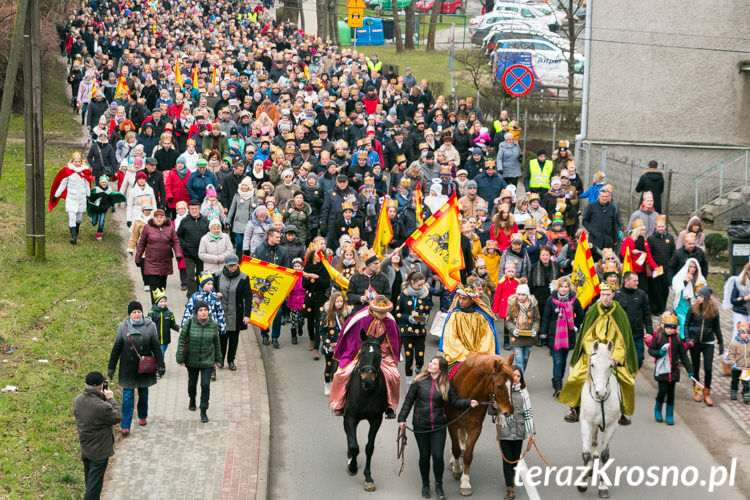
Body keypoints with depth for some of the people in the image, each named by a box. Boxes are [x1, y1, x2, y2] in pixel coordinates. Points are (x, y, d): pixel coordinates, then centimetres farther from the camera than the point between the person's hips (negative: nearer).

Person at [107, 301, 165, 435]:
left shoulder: (150, 326, -3)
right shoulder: (123, 327, -4)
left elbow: (156, 347, 1)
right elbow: (116, 348, 1)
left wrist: (160, 365, -2)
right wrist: (111, 367, 2)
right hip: (128, 368, -1)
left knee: (143, 393, 17)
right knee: (128, 396, -4)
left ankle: (142, 416, 40)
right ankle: (125, 426, -2)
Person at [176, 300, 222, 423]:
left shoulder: (213, 325, -7)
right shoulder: (190, 323, -13)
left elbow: (216, 343, 6)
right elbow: (182, 340, -8)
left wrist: (217, 359, 14)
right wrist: (180, 358, -10)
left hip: (208, 361, 0)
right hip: (192, 360, 0)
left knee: (205, 384, -8)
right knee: (192, 382, 20)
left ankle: (203, 411, 1)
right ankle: (192, 400, 49)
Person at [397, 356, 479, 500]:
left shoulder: (446, 385, -1)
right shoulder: (420, 381, -1)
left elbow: (455, 402, -2)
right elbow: (409, 400, 3)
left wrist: (469, 402, -19)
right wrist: (402, 418, -3)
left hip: (438, 426, -1)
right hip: (421, 426, 1)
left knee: (438, 456, -7)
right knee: (424, 456, 10)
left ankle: (439, 485, 15)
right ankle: (425, 485, 28)